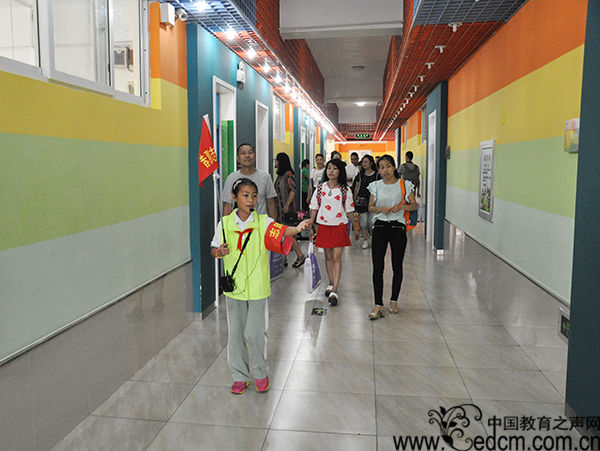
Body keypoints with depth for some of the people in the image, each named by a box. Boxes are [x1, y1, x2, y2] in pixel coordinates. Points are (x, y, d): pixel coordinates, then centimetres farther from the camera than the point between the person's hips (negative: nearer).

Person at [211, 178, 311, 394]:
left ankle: (260, 373, 28)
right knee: (236, 334, 11)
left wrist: (296, 229, -48)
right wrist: (220, 251, -14)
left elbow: (280, 231, -27)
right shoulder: (224, 224, -1)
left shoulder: (263, 222, -8)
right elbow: (214, 249, 9)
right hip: (234, 287, 2)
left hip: (257, 287, -2)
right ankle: (240, 376, 30)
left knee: (254, 333, 2)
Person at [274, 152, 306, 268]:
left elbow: (293, 190, -19)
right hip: (279, 208, 9)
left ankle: (300, 256, 6)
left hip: (286, 208, -9)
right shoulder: (280, 175, 15)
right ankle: (283, 259, 15)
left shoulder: (288, 174, -12)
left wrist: (287, 205, -23)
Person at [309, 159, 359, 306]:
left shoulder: (345, 190, -1)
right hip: (324, 226, 2)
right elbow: (314, 209, 7)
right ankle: (331, 284, 28)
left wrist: (356, 228, 7)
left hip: (340, 226, -2)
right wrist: (310, 227, 4)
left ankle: (334, 291, -10)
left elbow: (350, 210, 5)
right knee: (328, 256, 11)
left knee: (337, 257, -7)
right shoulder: (320, 188, 4)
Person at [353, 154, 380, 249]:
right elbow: (356, 187, 12)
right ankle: (365, 240, 7)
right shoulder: (360, 174, 8)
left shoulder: (377, 174, 1)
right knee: (363, 221, 0)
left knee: (371, 222, -3)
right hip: (361, 200, 2)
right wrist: (354, 199, 11)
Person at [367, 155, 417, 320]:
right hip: (380, 227, 1)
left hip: (398, 227, -1)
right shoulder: (376, 186, 5)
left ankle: (394, 300, 26)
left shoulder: (404, 184, 1)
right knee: (377, 267, -4)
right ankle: (378, 306, 0)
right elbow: (370, 207, 10)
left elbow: (414, 205, 4)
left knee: (397, 267, 8)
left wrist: (401, 206, -15)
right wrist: (380, 209, -11)